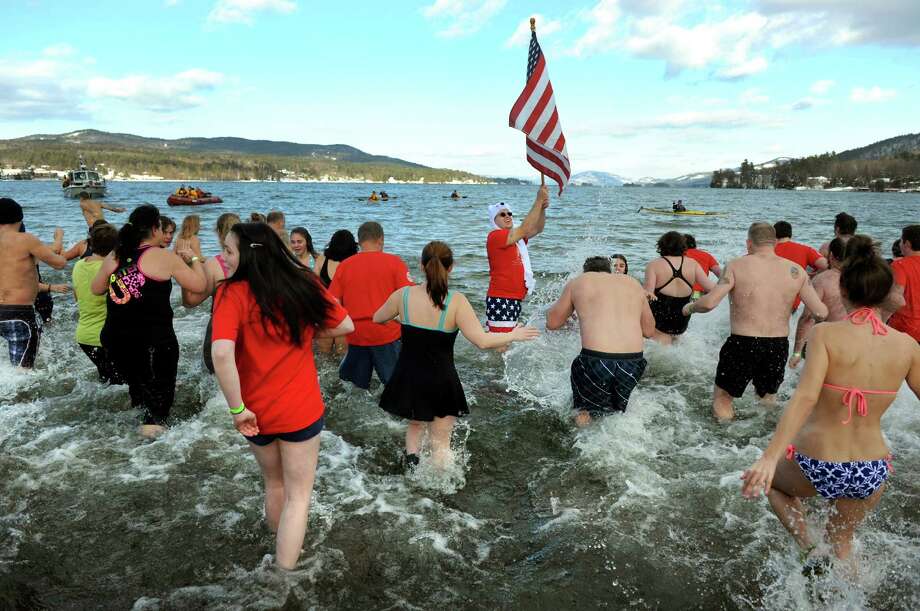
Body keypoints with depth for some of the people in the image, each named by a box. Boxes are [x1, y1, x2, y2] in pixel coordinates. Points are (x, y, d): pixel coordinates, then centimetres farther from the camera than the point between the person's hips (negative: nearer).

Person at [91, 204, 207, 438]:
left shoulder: (115, 256, 6)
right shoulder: (164, 257, -9)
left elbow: (96, 289, 19)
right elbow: (199, 284, -6)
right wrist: (193, 258, 10)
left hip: (115, 339, 6)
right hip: (154, 340, -5)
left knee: (137, 388, 24)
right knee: (160, 395, 6)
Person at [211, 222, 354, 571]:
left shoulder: (231, 293, -17)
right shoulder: (303, 283, -8)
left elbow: (222, 353, -30)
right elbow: (345, 326, 1)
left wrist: (237, 409, -19)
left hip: (257, 413, 1)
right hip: (302, 410, -1)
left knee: (274, 484, 27)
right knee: (298, 495, 14)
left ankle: (281, 552, 46)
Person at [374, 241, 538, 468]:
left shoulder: (403, 295, -8)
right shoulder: (456, 301, -17)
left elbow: (378, 318, 9)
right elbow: (482, 341, -22)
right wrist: (514, 335, -6)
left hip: (408, 379, 3)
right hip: (441, 382, -3)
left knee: (415, 426, 30)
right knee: (441, 443, 16)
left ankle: (411, 456, 8)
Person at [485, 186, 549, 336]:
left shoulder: (516, 236, 15)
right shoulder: (495, 236, -11)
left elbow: (537, 229, 9)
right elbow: (525, 229, -19)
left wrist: (542, 208, -8)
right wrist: (539, 201, -17)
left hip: (515, 299, 10)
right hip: (500, 300, -9)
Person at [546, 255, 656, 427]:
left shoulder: (578, 282, 12)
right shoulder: (633, 283, 20)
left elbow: (552, 323, 21)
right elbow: (649, 331, 26)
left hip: (596, 360, -3)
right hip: (633, 362, 3)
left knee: (584, 409, 21)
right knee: (617, 409, 29)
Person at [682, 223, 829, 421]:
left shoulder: (737, 265, -6)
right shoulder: (795, 270, 2)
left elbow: (709, 302, -15)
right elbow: (821, 313, 1)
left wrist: (690, 308, 5)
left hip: (743, 344, -3)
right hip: (779, 346, 3)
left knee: (722, 398, 12)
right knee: (767, 399, 27)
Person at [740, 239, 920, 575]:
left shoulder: (826, 334, -15)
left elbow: (805, 397, -26)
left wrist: (769, 457, -30)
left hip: (818, 467, -4)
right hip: (873, 472, 4)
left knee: (772, 481, 30)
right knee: (842, 539, 31)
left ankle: (811, 551, 14)